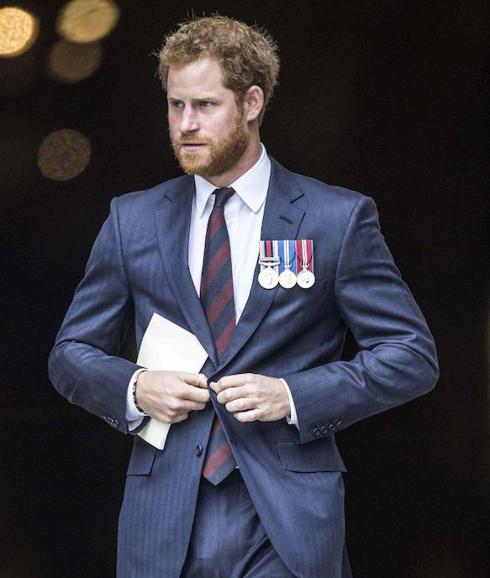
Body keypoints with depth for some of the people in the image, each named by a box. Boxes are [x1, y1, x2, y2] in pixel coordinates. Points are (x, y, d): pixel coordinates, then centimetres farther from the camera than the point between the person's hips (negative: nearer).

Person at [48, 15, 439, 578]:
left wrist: (293, 395, -12)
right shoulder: (132, 220, 9)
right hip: (165, 526, 3)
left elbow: (412, 354, 0)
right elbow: (71, 354, 14)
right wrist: (134, 388, -7)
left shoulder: (340, 218, 1)